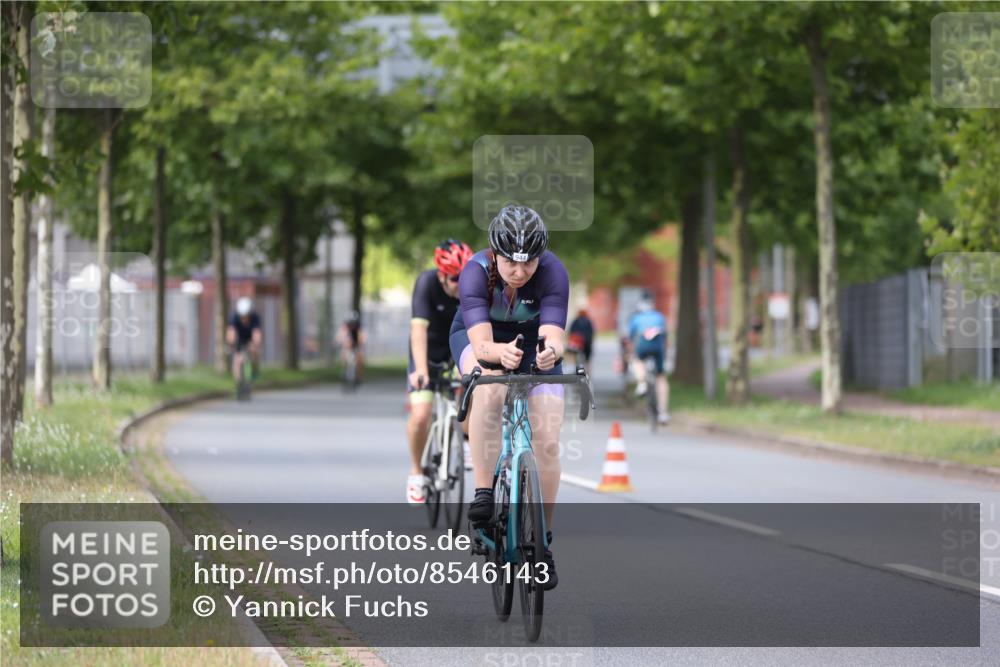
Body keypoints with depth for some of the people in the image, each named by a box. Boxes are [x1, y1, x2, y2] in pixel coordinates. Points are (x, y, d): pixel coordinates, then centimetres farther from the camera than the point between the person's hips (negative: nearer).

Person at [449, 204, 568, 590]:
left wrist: (551, 351, -65)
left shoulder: (552, 272, -31)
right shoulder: (476, 272, -32)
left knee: (547, 443, -11)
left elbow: (554, 335, -42)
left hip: (535, 342, 1)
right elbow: (481, 343, -42)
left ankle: (542, 541, 5)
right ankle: (483, 493, -32)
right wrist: (500, 352, -65)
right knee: (489, 381, -37)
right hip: (478, 336, -1)